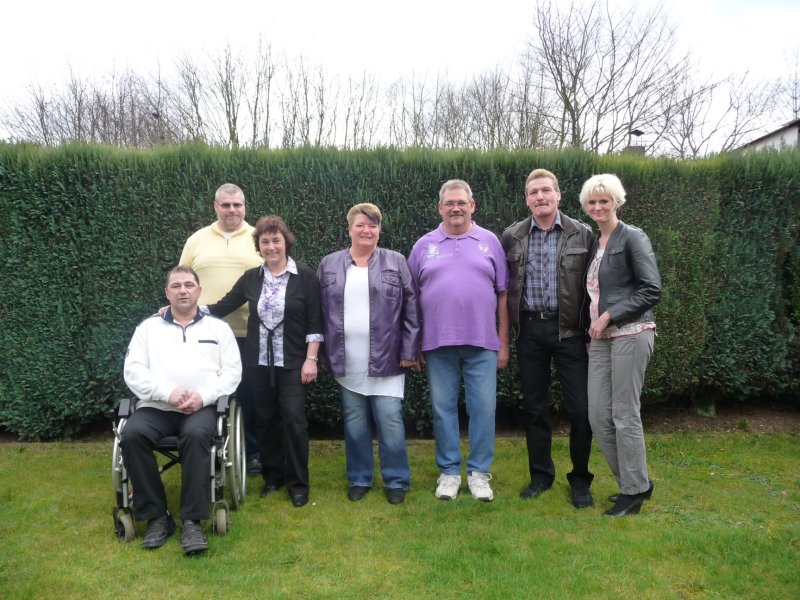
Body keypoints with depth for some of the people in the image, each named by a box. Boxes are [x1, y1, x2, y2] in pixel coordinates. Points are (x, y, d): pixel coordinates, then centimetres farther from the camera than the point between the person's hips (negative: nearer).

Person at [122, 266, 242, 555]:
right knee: (132, 434, -29)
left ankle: (192, 520, -24)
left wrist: (203, 396, -12)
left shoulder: (218, 327, 15)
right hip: (156, 406, 2)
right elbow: (133, 370, 4)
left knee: (196, 434, -35)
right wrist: (168, 392, -13)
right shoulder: (148, 327, 16)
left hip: (202, 407, -1)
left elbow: (232, 371, 6)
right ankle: (156, 516, -14)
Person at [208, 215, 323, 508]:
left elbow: (315, 322, -6)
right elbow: (222, 306, 6)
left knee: (294, 418, -5)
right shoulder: (251, 278, 6)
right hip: (259, 362, 4)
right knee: (265, 418, 10)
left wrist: (311, 359, -11)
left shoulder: (305, 276, -5)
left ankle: (298, 483, 10)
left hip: (292, 362, -4)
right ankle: (272, 475, 26)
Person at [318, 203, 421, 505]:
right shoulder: (329, 265, 8)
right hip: (347, 362, 2)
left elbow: (411, 309, 0)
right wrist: (321, 354, 4)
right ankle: (359, 478, 25)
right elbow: (320, 312, 9)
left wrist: (409, 351, -6)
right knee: (354, 422, 10)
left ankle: (396, 480, 15)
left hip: (386, 358, -2)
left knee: (390, 420, -1)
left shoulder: (396, 262, 3)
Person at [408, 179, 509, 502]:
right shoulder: (424, 245, 7)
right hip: (438, 343, 1)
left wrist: (503, 342, 3)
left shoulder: (489, 242, 6)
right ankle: (449, 471, 21)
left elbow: (502, 294, 6)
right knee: (444, 409, 8)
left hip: (483, 343, 0)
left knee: (483, 409, 3)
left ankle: (479, 472, 18)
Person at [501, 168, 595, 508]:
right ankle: (541, 475, 26)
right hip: (529, 330, 2)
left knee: (580, 408, 0)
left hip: (569, 329, -2)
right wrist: (508, 328, 5)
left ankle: (580, 479, 18)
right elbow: (504, 285, 9)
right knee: (534, 406, 10)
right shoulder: (511, 237, 5)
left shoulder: (582, 234, 0)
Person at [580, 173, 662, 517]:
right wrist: (593, 325, 9)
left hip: (630, 333, -7)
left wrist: (609, 317, -14)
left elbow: (651, 289, -12)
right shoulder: (594, 244, 16)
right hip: (600, 338, 7)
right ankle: (635, 481, 23)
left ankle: (634, 492, 14)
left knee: (625, 415, -2)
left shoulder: (632, 238, -4)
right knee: (598, 415, 5)